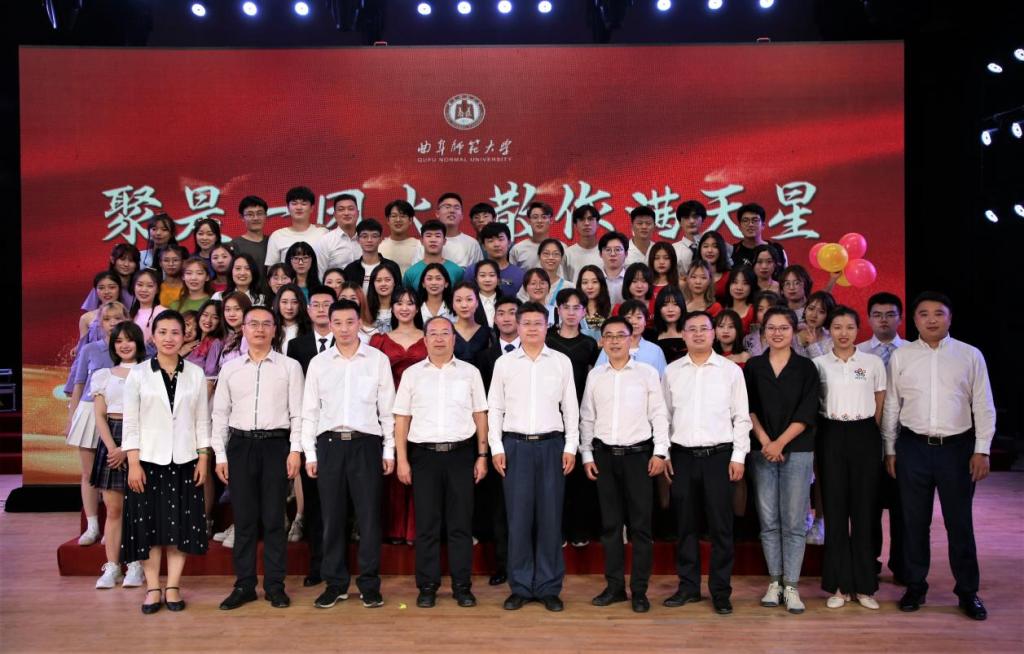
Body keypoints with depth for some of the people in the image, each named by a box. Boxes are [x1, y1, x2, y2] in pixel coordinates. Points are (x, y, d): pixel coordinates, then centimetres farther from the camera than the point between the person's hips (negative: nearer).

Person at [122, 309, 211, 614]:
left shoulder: (196, 374, 4)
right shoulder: (138, 373, 1)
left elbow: (202, 420, 6)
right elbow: (130, 421, -1)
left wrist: (203, 459, 0)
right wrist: (133, 463, -7)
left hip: (184, 460, 1)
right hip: (148, 459, -1)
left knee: (181, 524, 3)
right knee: (149, 524, 3)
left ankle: (173, 587, 14)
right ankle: (152, 588, 13)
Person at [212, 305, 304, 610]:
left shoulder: (290, 367, 3)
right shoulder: (230, 368, 10)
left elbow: (298, 412, 0)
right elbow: (220, 413, 10)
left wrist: (295, 450, -7)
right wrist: (220, 455, 4)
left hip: (276, 444, -2)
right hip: (240, 445, 2)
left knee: (273, 518, 2)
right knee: (244, 518, 6)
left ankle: (275, 585, 12)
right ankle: (244, 585, 16)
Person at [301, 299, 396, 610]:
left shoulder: (378, 360, 3)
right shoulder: (318, 363, 8)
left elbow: (387, 408, 4)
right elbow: (310, 411, 9)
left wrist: (389, 450, 1)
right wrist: (310, 453, 4)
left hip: (366, 443, -2)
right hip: (329, 444, 2)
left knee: (369, 516, 1)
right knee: (332, 517, 7)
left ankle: (370, 585, 14)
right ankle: (335, 584, 20)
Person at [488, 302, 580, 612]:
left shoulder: (562, 362, 6)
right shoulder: (504, 363, 6)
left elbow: (570, 408, 7)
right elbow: (494, 408, 6)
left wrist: (571, 447, 0)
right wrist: (496, 447, -1)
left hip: (552, 445, 0)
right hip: (515, 446, 0)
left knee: (550, 517, 3)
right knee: (518, 517, 2)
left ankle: (549, 587, 14)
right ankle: (520, 587, 14)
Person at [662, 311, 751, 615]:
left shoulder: (731, 370, 3)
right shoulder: (671, 371, 8)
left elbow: (741, 417, 2)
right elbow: (664, 415, 10)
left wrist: (738, 457, -3)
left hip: (719, 455, -2)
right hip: (682, 456, 2)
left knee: (720, 526, 2)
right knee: (685, 524, 8)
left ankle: (720, 590, 13)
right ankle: (688, 586, 20)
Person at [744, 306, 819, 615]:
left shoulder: (806, 367, 3)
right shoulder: (753, 366, 8)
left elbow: (807, 413, -4)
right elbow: (748, 408, 4)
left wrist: (780, 442, -11)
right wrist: (764, 441, -8)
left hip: (797, 450, -1)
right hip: (762, 451, 2)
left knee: (794, 521, -1)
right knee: (768, 520, 5)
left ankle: (791, 586, 6)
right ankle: (775, 581, 15)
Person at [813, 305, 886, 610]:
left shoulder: (874, 363, 4)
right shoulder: (818, 364, 3)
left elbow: (880, 404, 9)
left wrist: (869, 432, 3)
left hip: (864, 436, 0)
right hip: (831, 436, 0)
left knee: (864, 508, 2)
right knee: (835, 508, 3)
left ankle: (864, 585, 14)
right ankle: (839, 585, 12)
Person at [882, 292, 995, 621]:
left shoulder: (970, 355, 1)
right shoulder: (900, 357, 3)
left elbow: (983, 406, 2)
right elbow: (891, 406, 6)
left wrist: (982, 450, -3)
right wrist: (890, 450, 5)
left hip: (957, 446, -1)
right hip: (913, 447, 1)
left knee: (960, 522, 7)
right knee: (915, 521, 9)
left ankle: (968, 591, 22)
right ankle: (915, 586, 23)